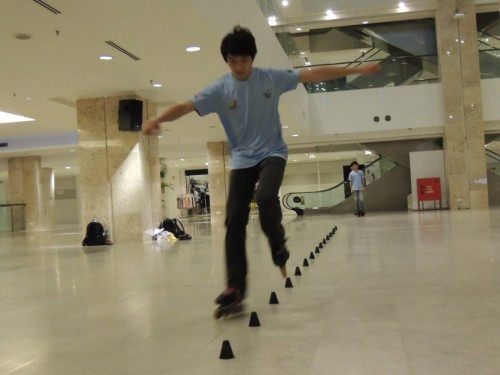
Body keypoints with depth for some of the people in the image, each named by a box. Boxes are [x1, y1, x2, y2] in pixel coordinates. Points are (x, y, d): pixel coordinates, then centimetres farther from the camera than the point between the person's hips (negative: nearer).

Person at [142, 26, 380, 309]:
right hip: (242, 159, 2)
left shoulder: (271, 78, -6)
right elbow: (186, 106, -17)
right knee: (234, 221, -7)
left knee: (266, 197, -30)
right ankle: (236, 286, 0)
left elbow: (314, 75, -2)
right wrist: (157, 120, -37)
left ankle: (279, 246, 0)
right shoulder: (220, 89, -8)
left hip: (272, 153, -1)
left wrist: (357, 70, -1)